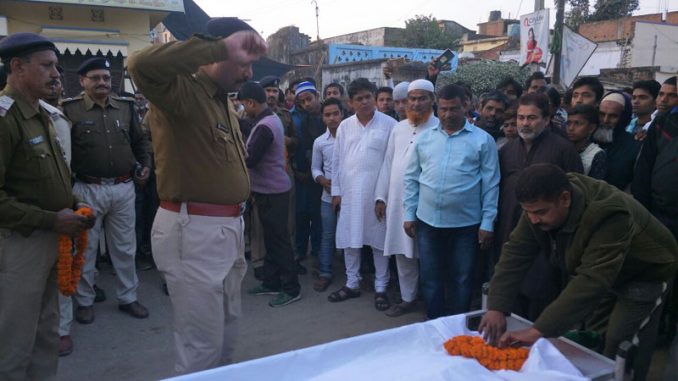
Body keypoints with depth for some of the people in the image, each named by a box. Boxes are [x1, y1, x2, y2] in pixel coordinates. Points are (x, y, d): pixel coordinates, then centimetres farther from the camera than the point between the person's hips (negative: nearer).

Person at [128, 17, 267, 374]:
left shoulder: (225, 102, 15)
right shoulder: (181, 91, -13)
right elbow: (142, 64, -36)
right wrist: (222, 47, -32)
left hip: (227, 227, 9)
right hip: (192, 230, -9)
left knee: (225, 332, 22)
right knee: (201, 344, 2)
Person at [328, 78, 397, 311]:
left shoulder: (389, 124, -4)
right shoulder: (344, 126, 7)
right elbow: (337, 160, 8)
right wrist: (336, 191, 5)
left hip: (377, 193, -3)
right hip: (349, 193, 4)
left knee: (379, 241, 6)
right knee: (349, 239, 11)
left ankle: (381, 288, 19)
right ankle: (352, 284, 26)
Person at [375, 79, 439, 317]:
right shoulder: (398, 128, 11)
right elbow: (388, 164, 12)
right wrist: (380, 196, 8)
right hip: (397, 202, 5)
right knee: (403, 253, 13)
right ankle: (408, 299, 29)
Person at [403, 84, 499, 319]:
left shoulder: (483, 140, -4)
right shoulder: (425, 138, 5)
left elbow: (490, 185, -4)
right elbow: (411, 178, 8)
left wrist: (487, 223, -6)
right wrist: (409, 214, 4)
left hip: (465, 224, -2)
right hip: (427, 221, 3)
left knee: (461, 281, 12)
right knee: (430, 279, 14)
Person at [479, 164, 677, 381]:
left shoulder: (608, 215, -41)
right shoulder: (539, 207, -20)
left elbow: (591, 281, -47)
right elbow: (514, 255, -21)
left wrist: (539, 331, -51)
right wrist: (496, 308, -33)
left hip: (642, 275, -6)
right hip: (601, 274, 6)